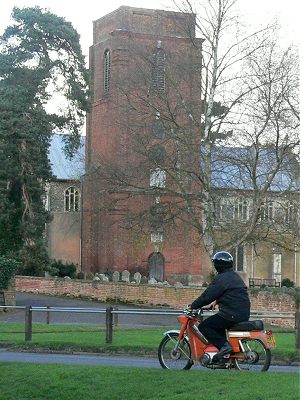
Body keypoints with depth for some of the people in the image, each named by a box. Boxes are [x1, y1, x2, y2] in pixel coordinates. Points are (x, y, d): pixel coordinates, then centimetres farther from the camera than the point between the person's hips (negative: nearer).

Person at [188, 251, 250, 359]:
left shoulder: (221, 278, -11)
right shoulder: (235, 276, 19)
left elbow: (207, 295, -12)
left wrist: (192, 306, -2)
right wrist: (216, 301, 35)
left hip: (232, 315, -10)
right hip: (244, 314, 10)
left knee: (203, 327, -5)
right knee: (217, 324, 32)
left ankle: (224, 345, -16)